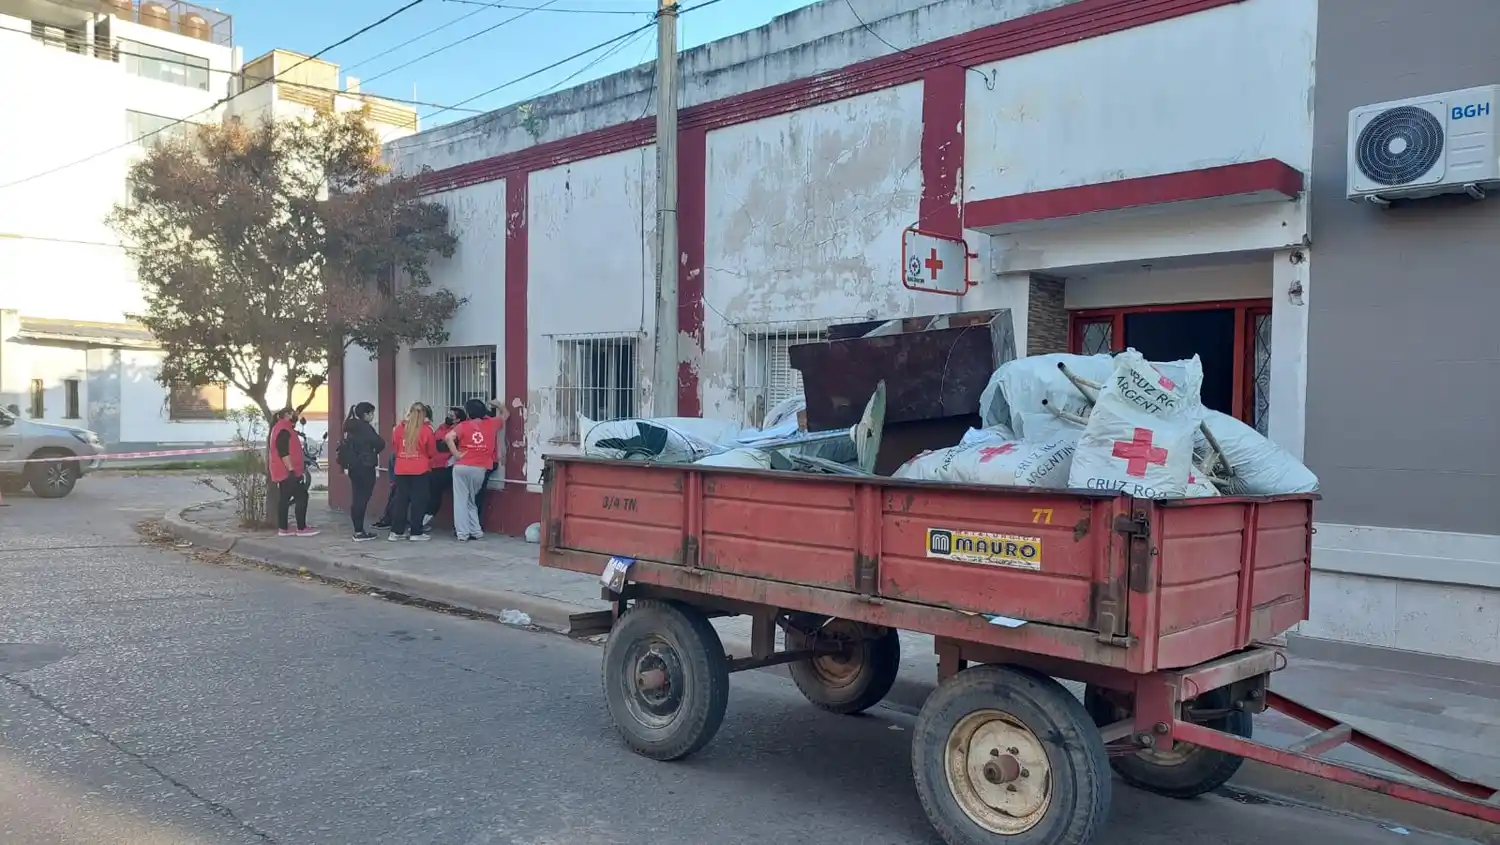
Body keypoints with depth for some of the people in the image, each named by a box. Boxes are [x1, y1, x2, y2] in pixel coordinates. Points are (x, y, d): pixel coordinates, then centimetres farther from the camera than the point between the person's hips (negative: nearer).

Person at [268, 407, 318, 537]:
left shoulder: (282, 428, 19)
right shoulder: (283, 429, -14)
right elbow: (283, 452, -23)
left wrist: (301, 465, 30)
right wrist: (291, 470, -25)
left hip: (283, 471, 11)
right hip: (287, 471, -11)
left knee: (284, 499, 9)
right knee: (302, 496, -8)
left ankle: (283, 529, 11)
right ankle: (301, 529, -7)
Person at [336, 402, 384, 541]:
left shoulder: (349, 427, 12)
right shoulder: (365, 427, -13)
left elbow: (343, 445, 13)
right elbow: (379, 443, -15)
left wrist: (345, 465, 13)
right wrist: (375, 451, 6)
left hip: (353, 466, 8)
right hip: (365, 467, -8)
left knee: (357, 498, 11)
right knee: (362, 499, -5)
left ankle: (358, 530, 15)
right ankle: (359, 532, -4)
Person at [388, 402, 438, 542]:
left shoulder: (399, 427, 1)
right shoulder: (426, 430, -9)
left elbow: (394, 446, 14)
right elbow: (432, 452, -2)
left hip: (401, 469, 4)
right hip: (420, 470, -4)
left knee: (401, 499, 10)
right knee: (418, 500, 2)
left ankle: (396, 531, 12)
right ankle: (416, 532, 4)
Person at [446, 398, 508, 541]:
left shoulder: (464, 425, 0)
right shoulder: (491, 424, 6)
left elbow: (449, 437, -16)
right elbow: (505, 415, 25)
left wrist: (456, 454, -9)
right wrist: (498, 404, 39)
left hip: (462, 466, -2)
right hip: (480, 469, 2)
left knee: (461, 500, 4)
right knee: (472, 500, 17)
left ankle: (462, 532, 2)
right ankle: (475, 531, 14)